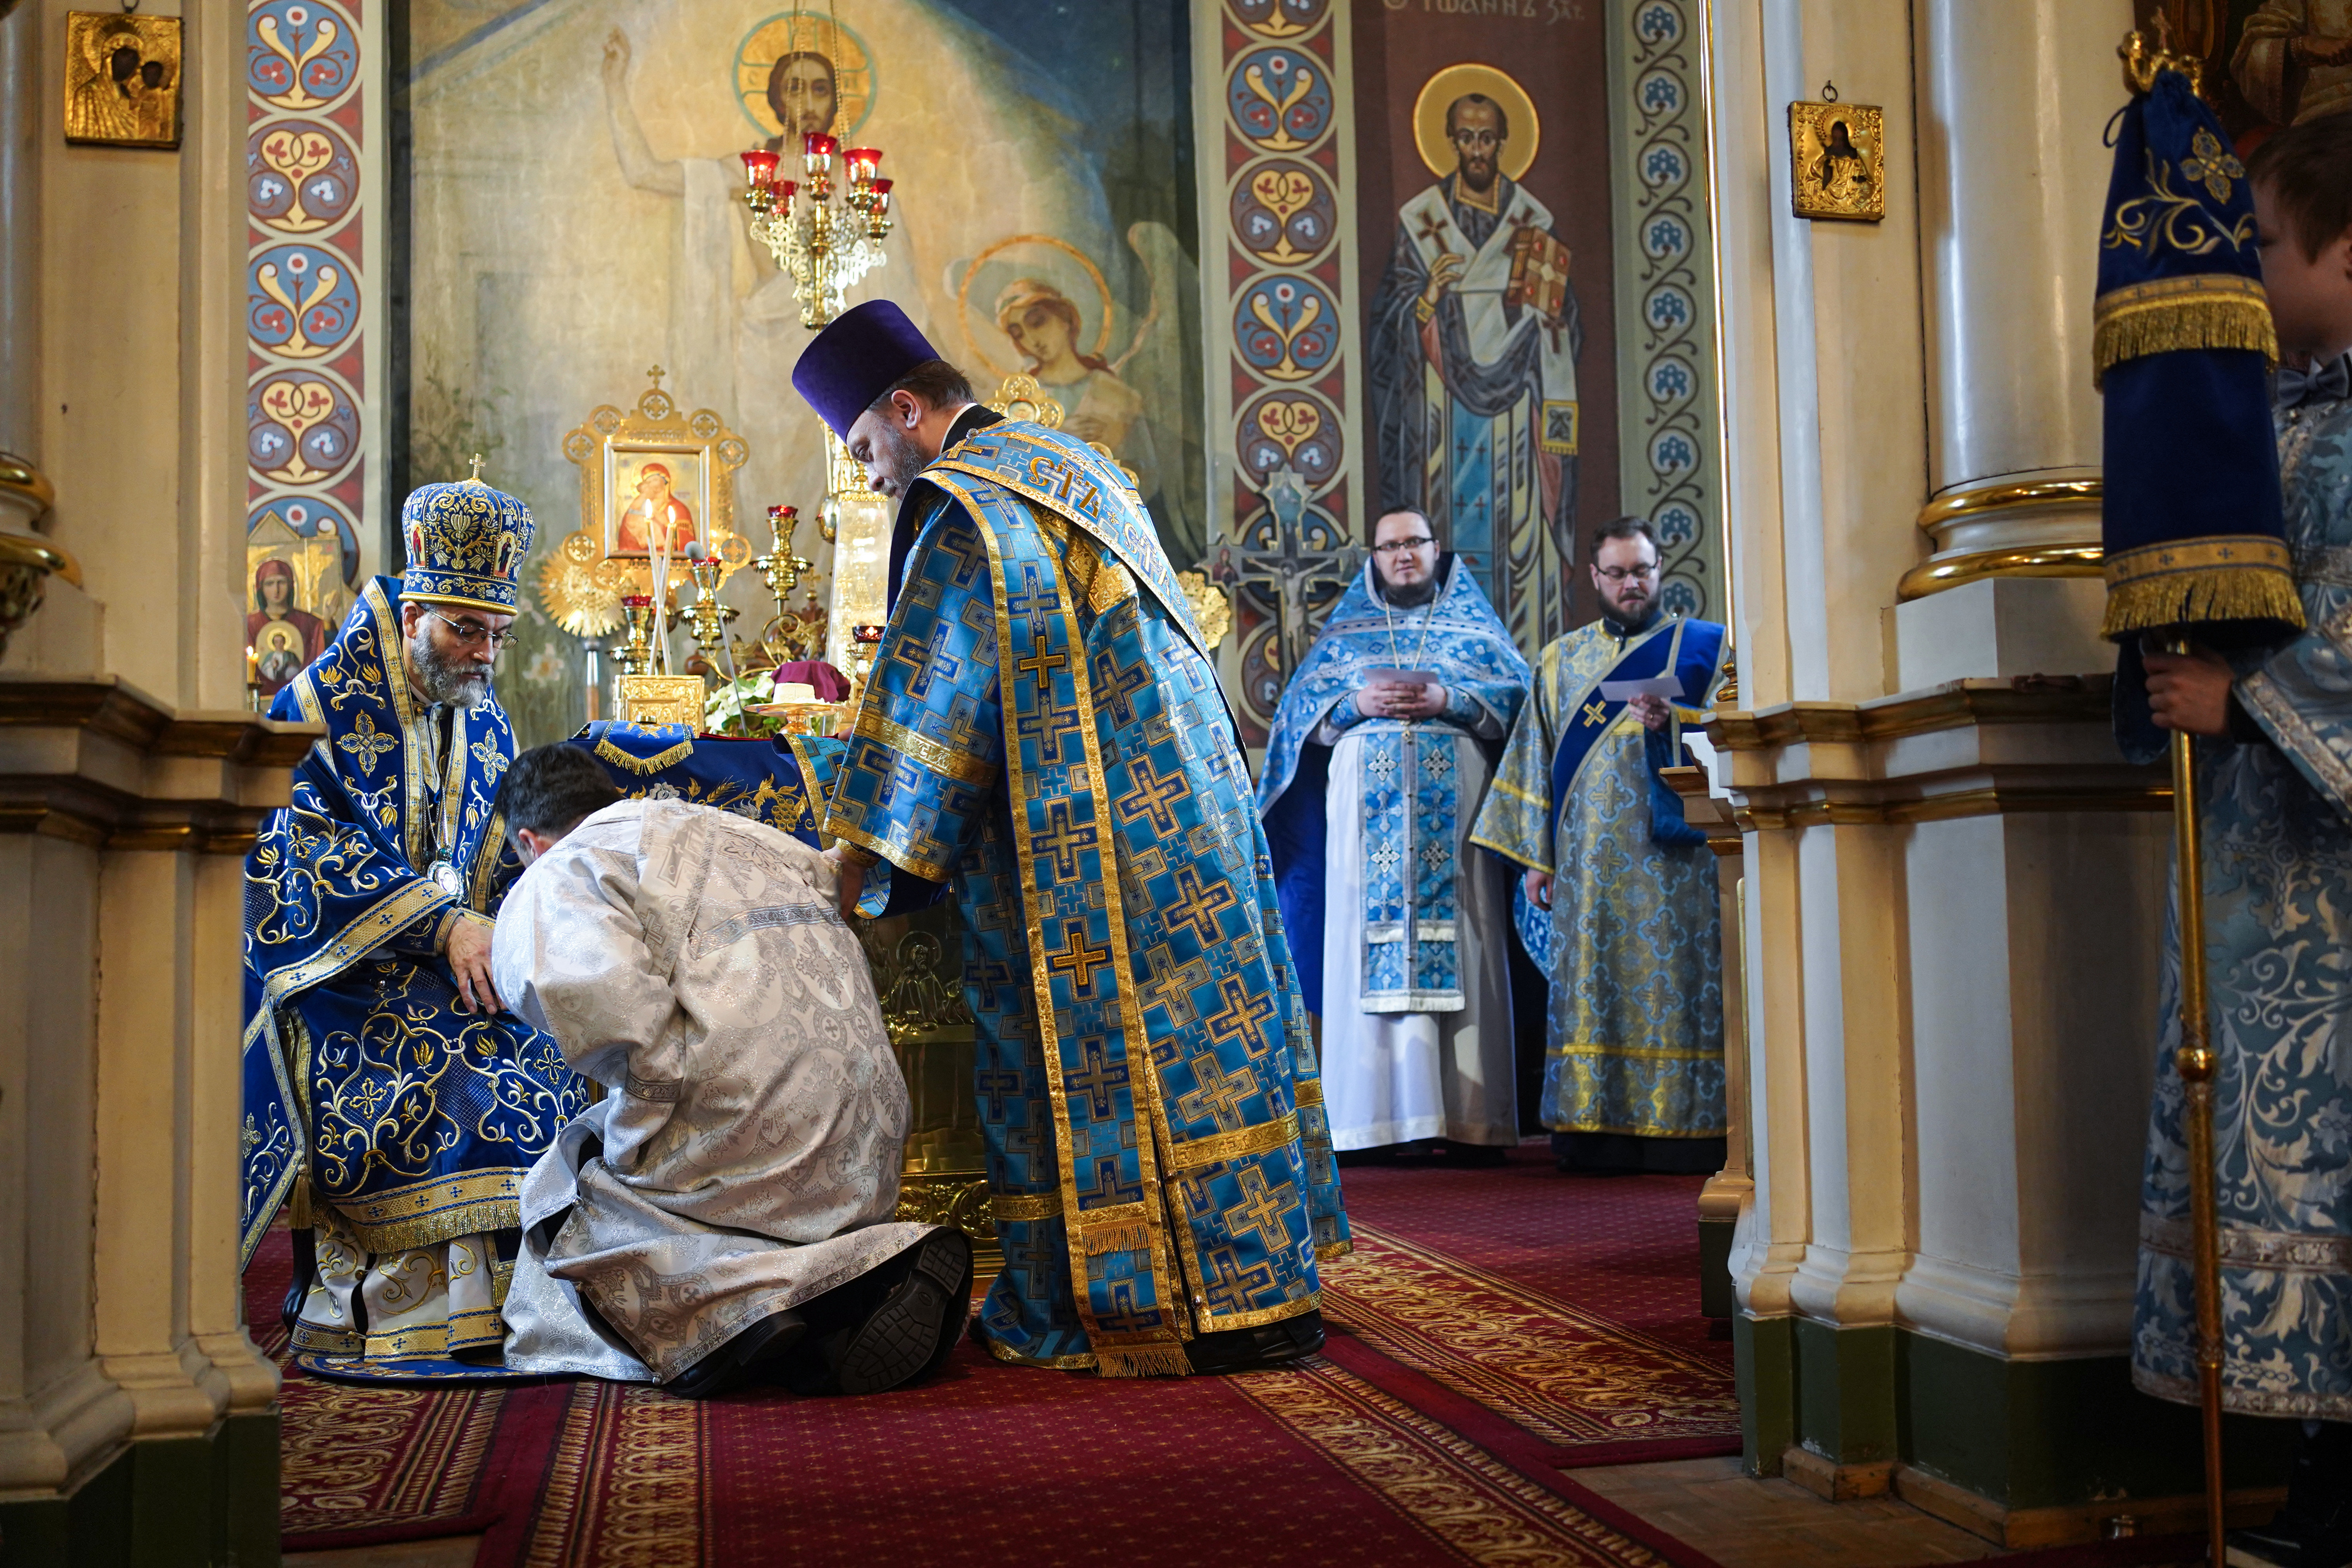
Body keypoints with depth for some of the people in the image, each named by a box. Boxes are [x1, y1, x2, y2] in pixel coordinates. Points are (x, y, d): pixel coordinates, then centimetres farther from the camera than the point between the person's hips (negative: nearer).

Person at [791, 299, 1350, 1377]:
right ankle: (1251, 1283, 18)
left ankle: (1157, 1301, 3)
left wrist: (852, 858, -7)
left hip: (1095, 834, -9)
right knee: (1197, 1033, 11)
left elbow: (927, 701, -13)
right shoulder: (1068, 462, 18)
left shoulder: (964, 509, -11)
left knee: (1106, 1054, -3)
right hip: (1185, 795, 9)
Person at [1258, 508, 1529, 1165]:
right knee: (1368, 954, -6)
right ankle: (1377, 1116, -6)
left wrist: (1449, 700, -11)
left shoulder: (1475, 626, 16)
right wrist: (1357, 703, -9)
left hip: (1455, 812, -1)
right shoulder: (1344, 631, 19)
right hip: (1367, 815, 1)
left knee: (1462, 947, -7)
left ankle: (1471, 1119, -6)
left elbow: (1519, 695, 4)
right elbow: (1300, 704, 9)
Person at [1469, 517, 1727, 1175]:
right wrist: (1536, 857, 9)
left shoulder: (1702, 647, 10)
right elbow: (1538, 763, 17)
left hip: (1672, 849, -2)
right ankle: (1597, 1131, 1)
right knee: (1591, 983, -2)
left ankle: (1682, 1130, -4)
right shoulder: (1561, 660, 19)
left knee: (1673, 980, -7)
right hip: (1586, 860, 3)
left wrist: (1673, 723, -17)